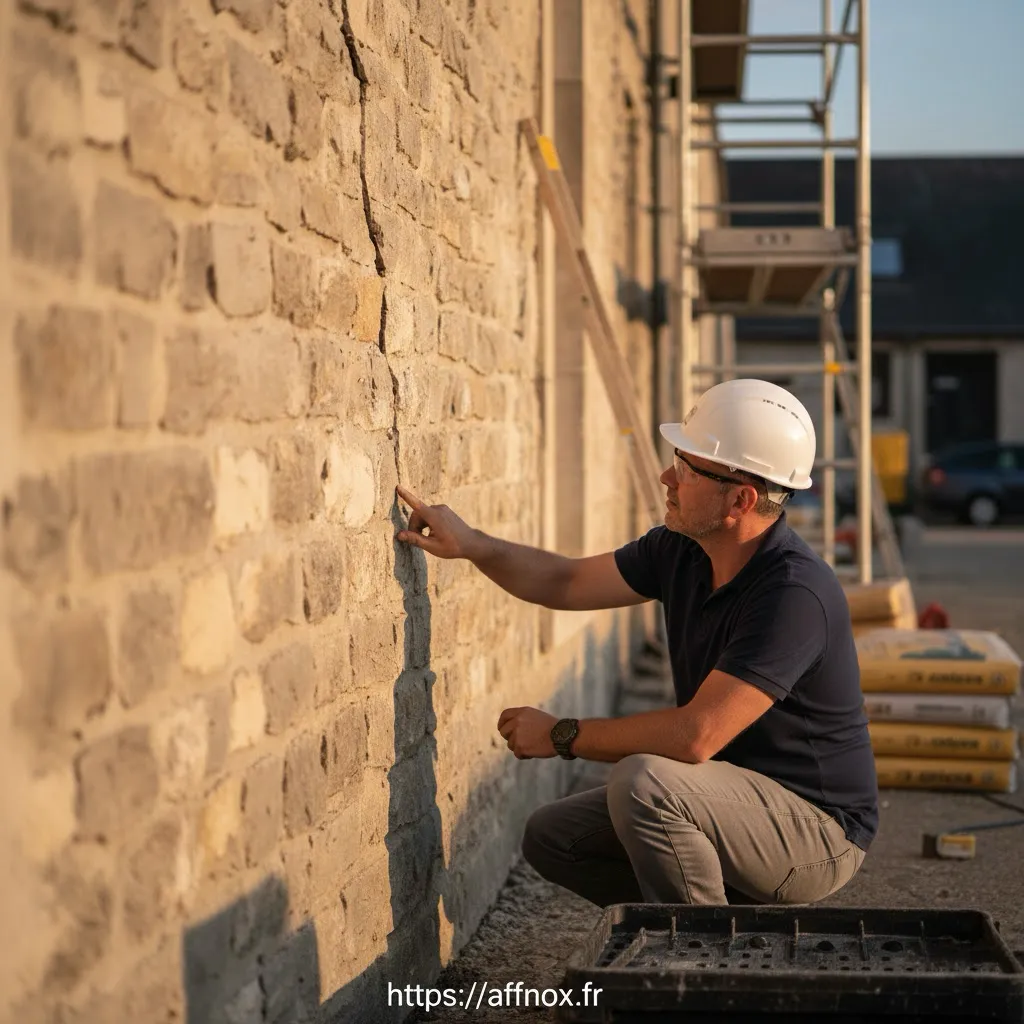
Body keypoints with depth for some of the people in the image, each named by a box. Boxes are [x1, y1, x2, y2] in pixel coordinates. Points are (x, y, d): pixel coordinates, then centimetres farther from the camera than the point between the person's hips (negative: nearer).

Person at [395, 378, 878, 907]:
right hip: (734, 799, 9)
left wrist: (562, 735, -19)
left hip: (816, 828, -9)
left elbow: (695, 735, -33)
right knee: (551, 835, 7)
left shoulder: (796, 592, -29)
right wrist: (470, 543, -2)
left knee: (644, 781, -32)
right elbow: (566, 582, 15)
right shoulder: (680, 551, -1)